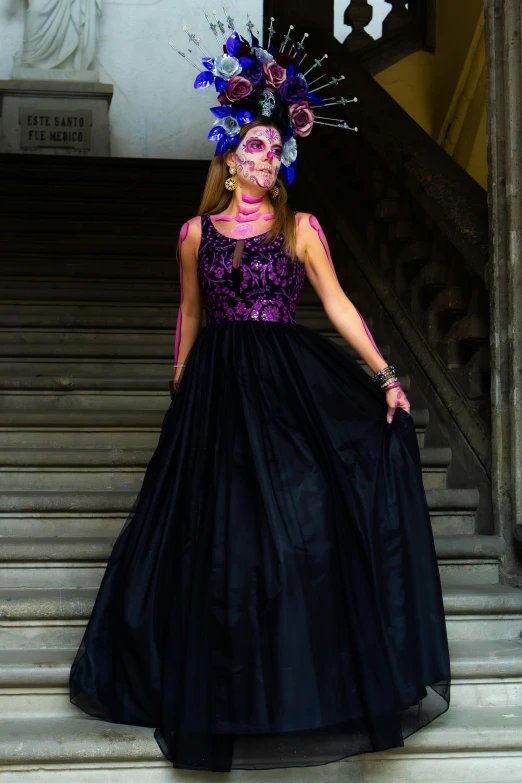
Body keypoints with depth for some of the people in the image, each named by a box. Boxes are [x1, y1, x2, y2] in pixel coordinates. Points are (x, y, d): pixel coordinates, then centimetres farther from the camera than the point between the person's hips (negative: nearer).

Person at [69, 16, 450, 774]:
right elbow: (189, 316, 13)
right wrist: (181, 392, 12)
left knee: (304, 510, -9)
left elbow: (338, 304, -1)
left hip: (290, 380, -1)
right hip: (219, 387, 1)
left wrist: (384, 375, -10)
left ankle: (313, 671, 9)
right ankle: (230, 686, 20)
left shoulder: (300, 227, 4)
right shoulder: (198, 232, 8)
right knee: (217, 526, 3)